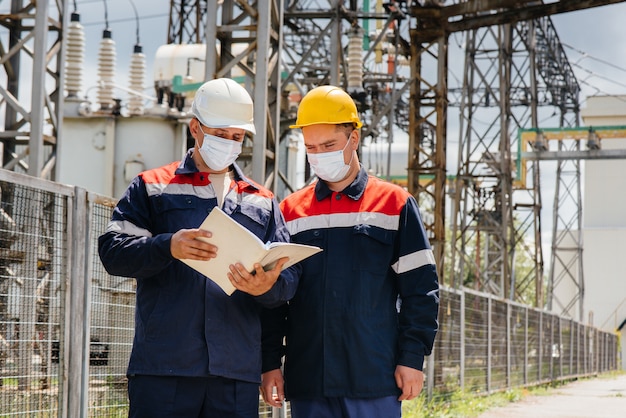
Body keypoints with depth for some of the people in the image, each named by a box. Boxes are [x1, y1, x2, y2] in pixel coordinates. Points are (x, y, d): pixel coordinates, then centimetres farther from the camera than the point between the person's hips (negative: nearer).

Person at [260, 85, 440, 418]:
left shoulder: (395, 203, 4)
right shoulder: (291, 210, 11)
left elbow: (420, 287, 2)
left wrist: (412, 357, -4)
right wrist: (269, 363, 5)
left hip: (375, 383, -2)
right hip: (308, 384, 3)